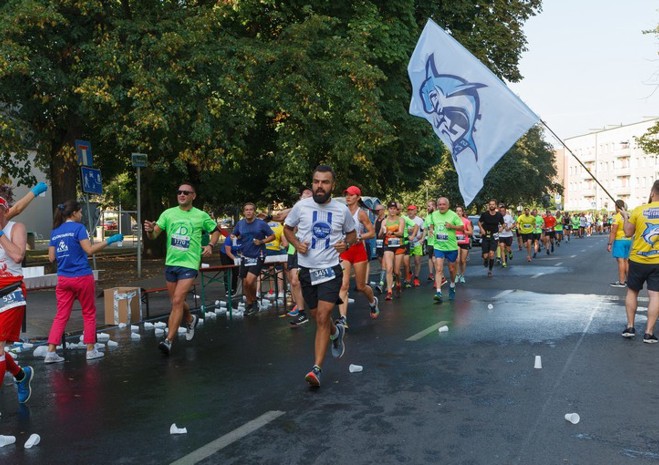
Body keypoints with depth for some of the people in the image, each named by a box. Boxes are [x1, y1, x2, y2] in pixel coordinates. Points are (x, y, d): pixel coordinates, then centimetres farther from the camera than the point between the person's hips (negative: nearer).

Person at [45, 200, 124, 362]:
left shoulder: (55, 232, 10)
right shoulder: (78, 227, -8)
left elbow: (52, 257, 10)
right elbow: (89, 250, -15)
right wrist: (109, 240, -12)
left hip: (63, 278, 5)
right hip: (82, 277, -5)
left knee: (61, 316, 7)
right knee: (89, 313, 8)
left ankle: (51, 352, 0)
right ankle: (90, 350, 14)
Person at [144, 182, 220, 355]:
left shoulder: (201, 216, -2)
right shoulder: (168, 213, 3)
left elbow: (216, 231, 13)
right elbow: (154, 235, -3)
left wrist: (210, 245, -5)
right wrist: (150, 230, -26)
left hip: (189, 264, -4)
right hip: (170, 263, 4)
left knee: (177, 301, -15)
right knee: (175, 302, 16)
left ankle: (168, 341, -10)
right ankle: (190, 320, 47)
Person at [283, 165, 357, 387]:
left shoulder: (342, 210, -3)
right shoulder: (301, 206, -4)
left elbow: (352, 234, 14)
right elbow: (287, 228, 11)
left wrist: (347, 244, -8)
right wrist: (296, 243, -8)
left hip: (330, 269, -2)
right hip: (307, 269, 2)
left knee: (322, 319, -12)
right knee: (318, 318, 15)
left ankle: (317, 369, -9)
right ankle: (336, 332, 49)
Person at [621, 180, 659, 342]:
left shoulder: (638, 210, -7)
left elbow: (628, 233, 2)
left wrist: (625, 217, 17)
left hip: (637, 260, 0)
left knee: (632, 291, 15)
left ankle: (630, 327, 15)